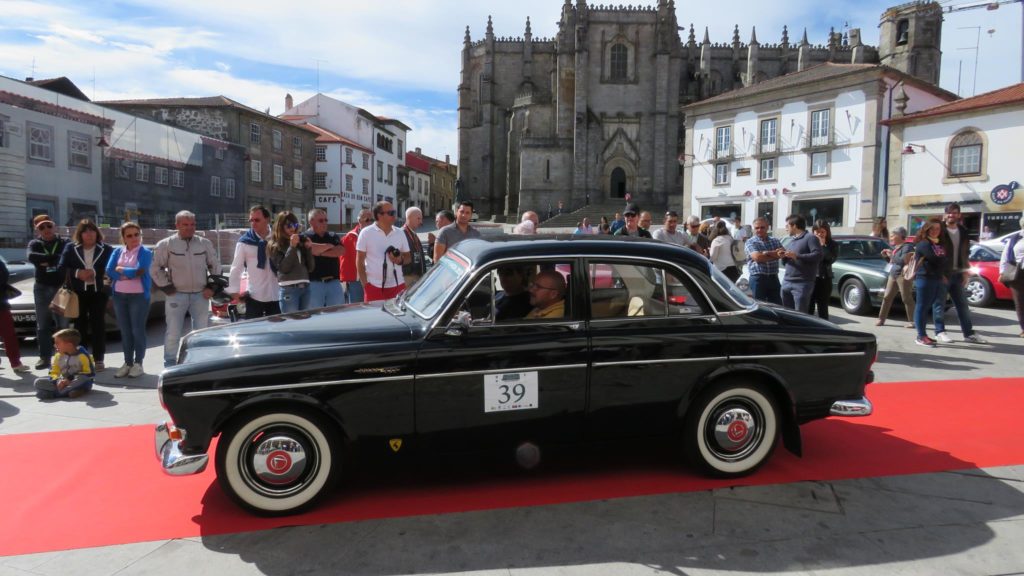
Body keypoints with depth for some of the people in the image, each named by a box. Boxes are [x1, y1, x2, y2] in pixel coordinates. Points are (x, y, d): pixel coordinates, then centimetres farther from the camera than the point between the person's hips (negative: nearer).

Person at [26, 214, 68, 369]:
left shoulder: (64, 243, 4)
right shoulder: (35, 244, 8)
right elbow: (32, 257, -14)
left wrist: (46, 261, -12)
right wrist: (55, 258, -16)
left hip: (61, 288, -3)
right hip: (42, 288, 3)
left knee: (63, 324, -2)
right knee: (43, 325, 5)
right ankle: (45, 358, 10)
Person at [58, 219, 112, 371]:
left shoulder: (106, 249, 2)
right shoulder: (70, 248, 6)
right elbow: (62, 268, 3)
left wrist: (95, 272, -11)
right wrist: (77, 273, -12)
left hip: (98, 292, -1)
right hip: (78, 293, 1)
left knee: (98, 325, -1)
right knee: (80, 324, 4)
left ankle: (98, 359, 5)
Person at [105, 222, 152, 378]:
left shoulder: (145, 252, -2)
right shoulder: (117, 252, 11)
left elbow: (139, 271, -16)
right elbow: (109, 271, -1)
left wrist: (120, 269, -2)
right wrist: (129, 273, -12)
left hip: (139, 296, -5)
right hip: (119, 296, 5)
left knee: (138, 329, -2)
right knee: (124, 330, 9)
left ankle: (138, 363, 7)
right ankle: (128, 363, 16)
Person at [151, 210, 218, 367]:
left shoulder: (205, 243, 6)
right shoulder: (166, 244, -2)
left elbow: (214, 267, 12)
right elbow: (155, 269, 2)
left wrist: (212, 287, 2)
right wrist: (167, 288, -5)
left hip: (201, 295, 3)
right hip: (177, 295, -2)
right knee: (173, 334, 0)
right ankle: (170, 365, 11)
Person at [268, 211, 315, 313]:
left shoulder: (301, 243, 14)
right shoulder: (275, 246, 3)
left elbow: (311, 268, 13)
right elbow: (283, 268, -10)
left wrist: (309, 248, 1)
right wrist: (292, 247, -12)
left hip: (305, 288, 5)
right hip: (288, 289, -5)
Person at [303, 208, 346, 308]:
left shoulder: (333, 236, 13)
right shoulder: (306, 237, 0)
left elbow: (341, 251, -4)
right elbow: (312, 249, -20)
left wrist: (321, 252, -8)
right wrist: (329, 246, -4)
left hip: (334, 282, 4)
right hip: (314, 283, -4)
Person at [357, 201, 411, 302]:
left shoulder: (400, 233, 9)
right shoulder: (366, 233, -2)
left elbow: (408, 257, 14)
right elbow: (359, 261, -1)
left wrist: (400, 260, -9)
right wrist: (365, 284, -7)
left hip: (397, 286, 3)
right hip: (374, 286, -3)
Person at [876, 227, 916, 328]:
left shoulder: (907, 246, -9)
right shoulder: (897, 247, 18)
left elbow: (904, 261, -21)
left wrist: (891, 255, -14)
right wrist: (886, 256, 10)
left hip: (903, 275, -9)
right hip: (893, 275, 9)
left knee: (907, 298, -6)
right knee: (887, 297, 6)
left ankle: (912, 321, 0)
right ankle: (881, 319, 10)